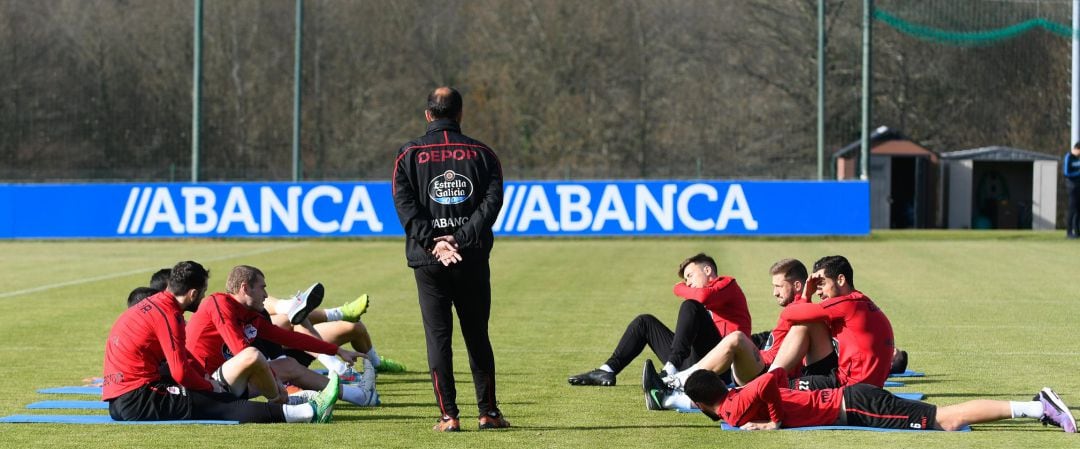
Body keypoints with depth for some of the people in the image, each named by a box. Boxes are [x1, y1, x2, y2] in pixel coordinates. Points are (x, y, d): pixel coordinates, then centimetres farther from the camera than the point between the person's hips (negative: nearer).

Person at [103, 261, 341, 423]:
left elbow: (183, 356, 26)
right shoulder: (168, 314, -13)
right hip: (135, 399, -9)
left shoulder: (152, 305, 17)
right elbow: (181, 372, -17)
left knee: (223, 398, 7)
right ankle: (309, 412, -15)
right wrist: (211, 387, 1)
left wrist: (208, 381, 17)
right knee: (219, 405, -13)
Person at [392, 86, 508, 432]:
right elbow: (492, 199, -5)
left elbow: (405, 204, -7)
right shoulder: (481, 154, 6)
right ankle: (488, 412, 12)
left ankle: (449, 416, -2)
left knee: (438, 337, 2)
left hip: (428, 261, -1)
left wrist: (433, 242, -12)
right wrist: (461, 238, -11)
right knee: (477, 336, 11)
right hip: (472, 260, 1)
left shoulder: (409, 154, 4)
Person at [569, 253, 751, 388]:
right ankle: (607, 371, 4)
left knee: (690, 307, -25)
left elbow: (705, 297, -16)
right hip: (694, 364, 8)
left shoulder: (727, 284, 7)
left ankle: (671, 370, -37)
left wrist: (680, 289, 0)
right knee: (645, 322, 16)